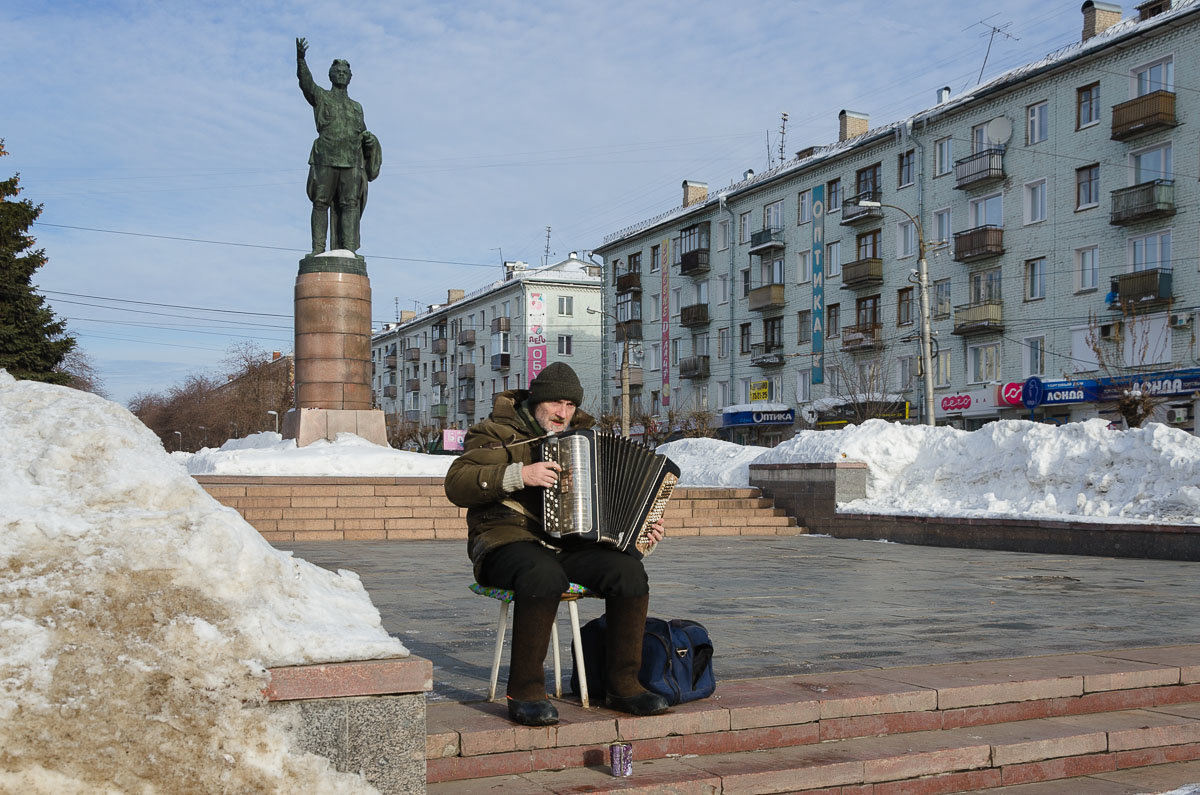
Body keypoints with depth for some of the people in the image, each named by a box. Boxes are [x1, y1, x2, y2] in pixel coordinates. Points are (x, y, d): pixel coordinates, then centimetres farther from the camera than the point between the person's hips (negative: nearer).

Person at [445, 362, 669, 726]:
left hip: (571, 545, 5)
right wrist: (518, 475, -23)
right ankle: (525, 692, -28)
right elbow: (457, 484, -12)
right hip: (510, 541, -5)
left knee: (629, 571, -22)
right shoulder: (498, 433, 3)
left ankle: (623, 685, -12)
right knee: (544, 577, -39)